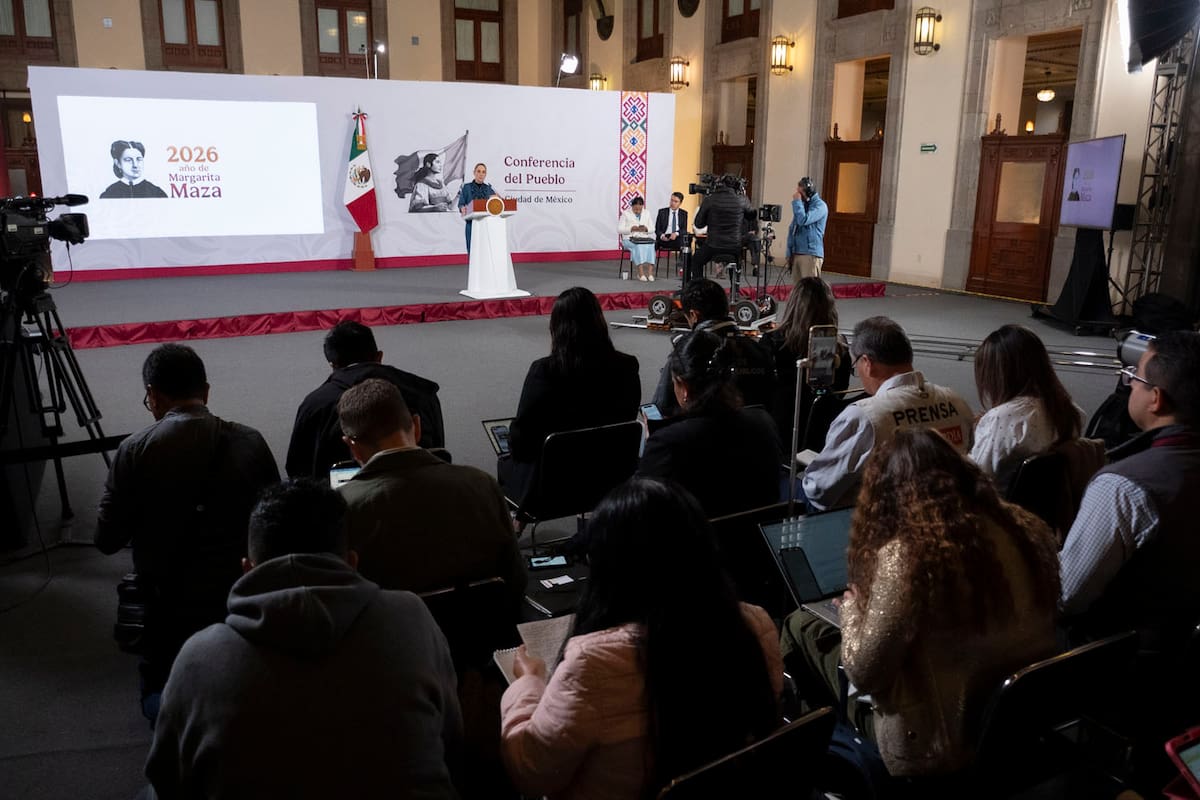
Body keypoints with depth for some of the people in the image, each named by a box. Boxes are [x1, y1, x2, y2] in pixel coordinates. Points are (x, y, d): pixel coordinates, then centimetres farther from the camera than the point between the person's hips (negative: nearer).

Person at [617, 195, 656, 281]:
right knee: (638, 246, -37)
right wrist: (631, 229, -16)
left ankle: (650, 273, -38)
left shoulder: (646, 214, 16)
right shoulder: (625, 214, 6)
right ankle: (641, 273, -39)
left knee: (651, 245, -32)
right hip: (629, 239, -3)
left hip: (644, 238, 3)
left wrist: (646, 229, -9)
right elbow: (619, 230, -1)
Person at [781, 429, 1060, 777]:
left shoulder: (906, 556, -28)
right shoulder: (1027, 529, -7)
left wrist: (851, 607, -2)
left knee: (801, 625, 12)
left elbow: (864, 675, -21)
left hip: (939, 747, -7)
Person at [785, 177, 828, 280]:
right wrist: (789, 253, 12)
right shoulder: (802, 204, 16)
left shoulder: (820, 205, -7)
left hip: (811, 254, -7)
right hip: (796, 253, 7)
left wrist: (796, 202, -9)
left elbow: (803, 221, -21)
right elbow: (792, 229, 18)